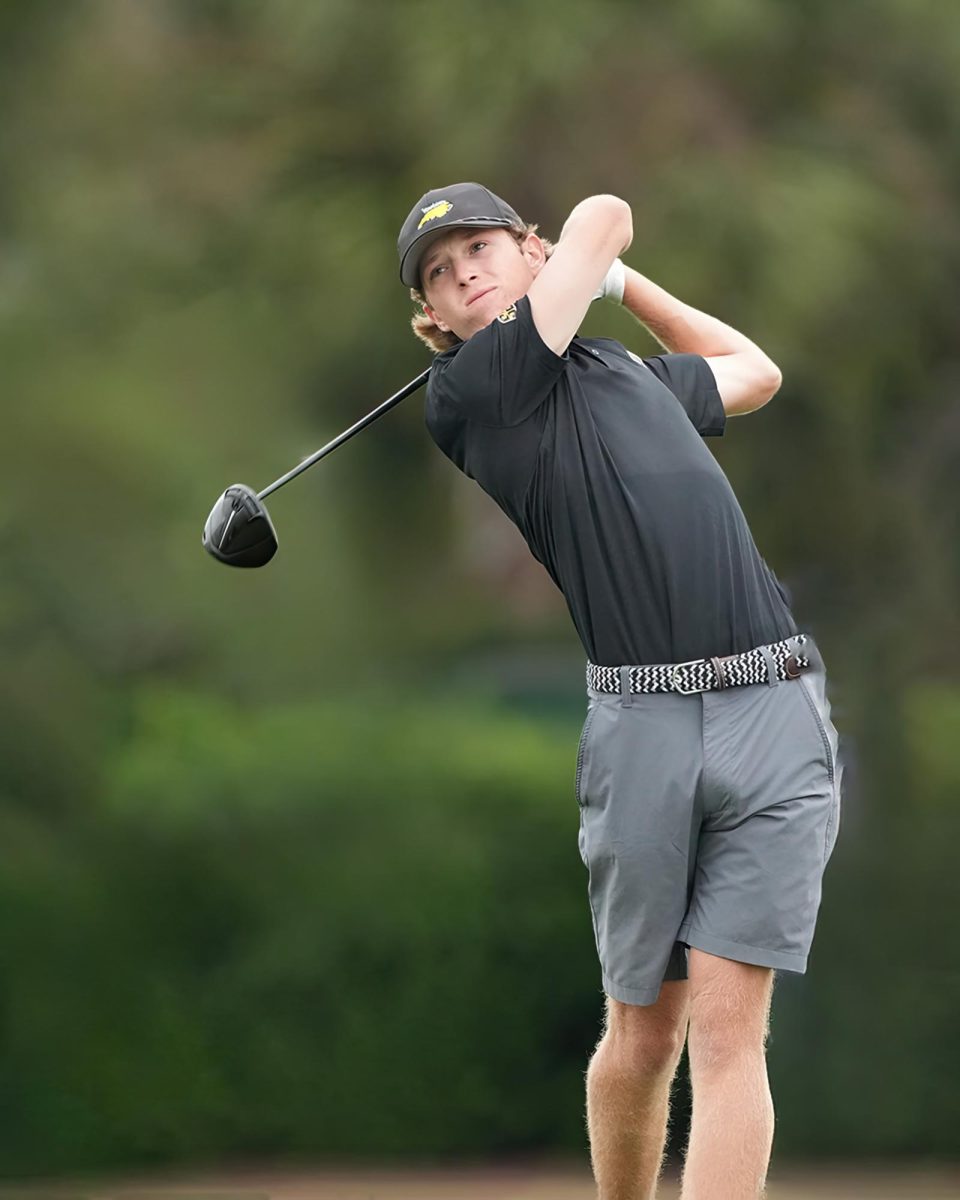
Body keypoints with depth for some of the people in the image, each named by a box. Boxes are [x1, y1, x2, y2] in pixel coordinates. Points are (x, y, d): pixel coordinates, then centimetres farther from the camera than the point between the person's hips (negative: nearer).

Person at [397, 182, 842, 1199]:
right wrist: (594, 260, 32)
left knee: (726, 1029, -8)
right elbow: (605, 215, 10)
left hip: (773, 709, 3)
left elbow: (754, 372, 45)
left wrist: (620, 280, 41)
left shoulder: (638, 377, 23)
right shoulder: (470, 392, 3)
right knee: (644, 1034, 3)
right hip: (640, 724, -3)